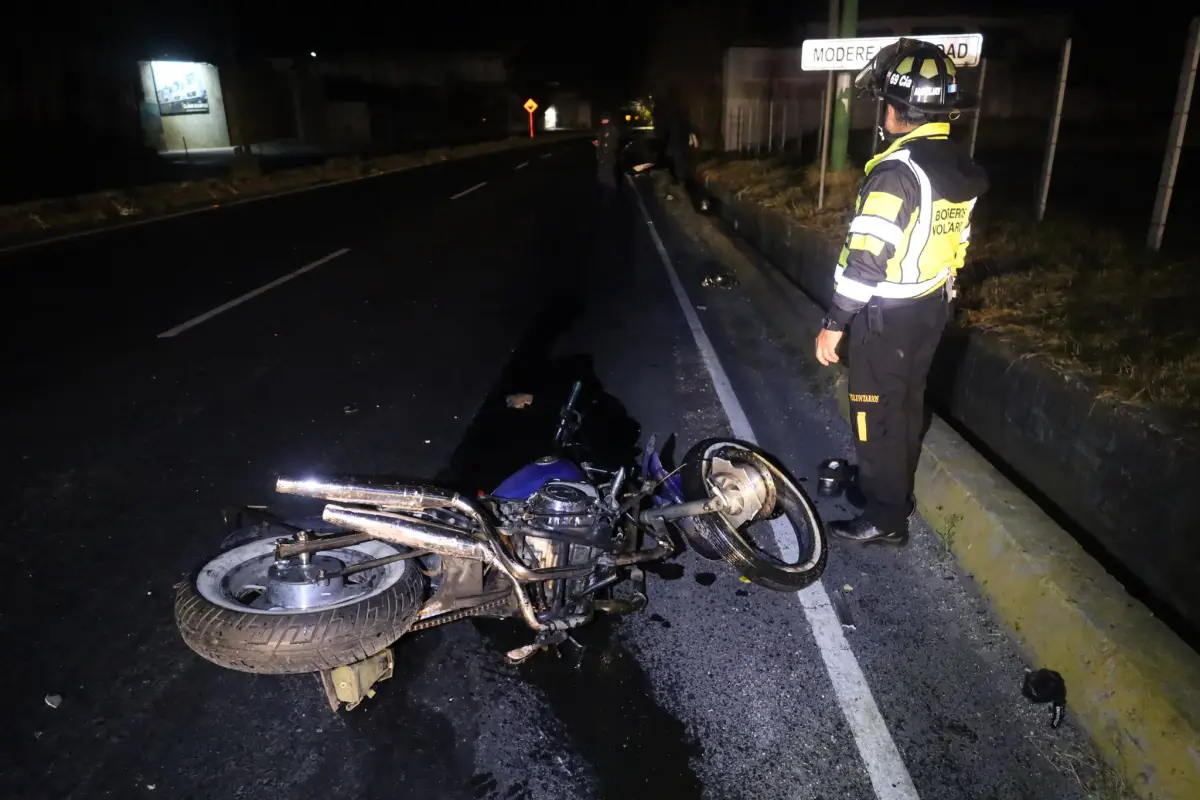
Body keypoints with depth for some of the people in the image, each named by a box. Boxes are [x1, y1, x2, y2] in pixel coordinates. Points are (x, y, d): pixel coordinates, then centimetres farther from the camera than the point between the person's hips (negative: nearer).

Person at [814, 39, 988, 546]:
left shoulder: (898, 171, -23)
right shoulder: (963, 169, 6)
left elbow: (866, 258, -25)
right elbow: (956, 242, 13)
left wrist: (834, 324, -19)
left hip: (887, 316, -9)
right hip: (932, 308, 9)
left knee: (876, 414, 2)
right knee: (907, 403, 20)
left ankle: (885, 519, 13)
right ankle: (895, 489, 37)